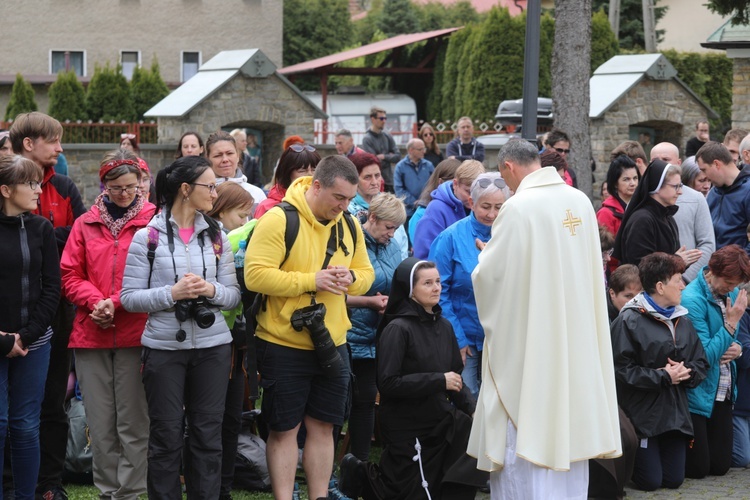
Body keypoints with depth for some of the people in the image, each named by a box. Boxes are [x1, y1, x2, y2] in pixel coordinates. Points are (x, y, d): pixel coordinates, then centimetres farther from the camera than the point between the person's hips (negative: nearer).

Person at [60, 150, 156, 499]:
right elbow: (70, 275, 8)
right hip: (91, 334, 3)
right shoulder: (86, 224, 10)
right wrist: (95, 301, -10)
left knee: (133, 422, 1)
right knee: (100, 423, 7)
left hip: (135, 332, -3)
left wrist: (115, 304, -12)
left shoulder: (153, 221, 0)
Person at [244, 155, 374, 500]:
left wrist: (350, 278, -9)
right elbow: (255, 275, -22)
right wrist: (311, 281, -23)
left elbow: (366, 274, 15)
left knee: (323, 426, 12)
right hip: (284, 345, -6)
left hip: (332, 343, 6)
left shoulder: (349, 226, 6)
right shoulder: (279, 220, -15)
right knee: (284, 429, 3)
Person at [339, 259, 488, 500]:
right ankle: (361, 475, 20)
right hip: (406, 428, -6)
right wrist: (439, 381, -18)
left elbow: (456, 376, 10)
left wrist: (471, 409, -7)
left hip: (440, 422, 6)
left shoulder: (444, 326, 8)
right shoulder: (397, 329, -12)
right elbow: (388, 383, -19)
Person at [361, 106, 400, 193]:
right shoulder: (367, 139, -10)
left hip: (389, 181, 6)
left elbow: (397, 156, 4)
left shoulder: (387, 136, 8)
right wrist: (389, 157, -3)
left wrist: (384, 157, -10)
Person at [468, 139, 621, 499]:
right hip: (576, 335, 6)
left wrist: (486, 255, 9)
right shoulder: (581, 202, 2)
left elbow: (490, 273, -13)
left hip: (529, 339, -6)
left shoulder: (518, 207, -17)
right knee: (569, 426, 14)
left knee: (526, 433, 1)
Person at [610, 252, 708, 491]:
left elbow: (701, 363, 12)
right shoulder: (629, 321, -13)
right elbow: (621, 369, -20)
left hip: (675, 412, 6)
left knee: (674, 479, 6)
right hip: (642, 415, -6)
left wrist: (687, 371, -11)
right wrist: (663, 376, -18)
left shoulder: (682, 321, 10)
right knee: (650, 481, -4)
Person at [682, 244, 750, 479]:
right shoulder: (692, 300, -21)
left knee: (720, 466, 9)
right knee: (697, 468, -2)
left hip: (723, 392, 7)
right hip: (698, 395, -7)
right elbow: (705, 357, -21)